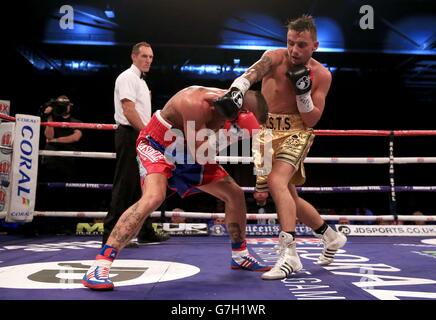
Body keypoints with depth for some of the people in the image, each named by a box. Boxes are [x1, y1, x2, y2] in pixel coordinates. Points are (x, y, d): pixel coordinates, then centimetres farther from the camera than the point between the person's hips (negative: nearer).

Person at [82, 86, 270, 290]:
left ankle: (239, 256, 26)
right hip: (156, 146, -8)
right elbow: (201, 156, -30)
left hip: (188, 154, 8)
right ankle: (99, 266, -29)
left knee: (235, 194, 7)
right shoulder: (196, 104, -33)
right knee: (153, 198, -36)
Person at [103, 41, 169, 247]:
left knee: (141, 186, 13)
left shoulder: (141, 81, 22)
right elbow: (128, 110, -18)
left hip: (142, 137, 10)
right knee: (124, 186, -10)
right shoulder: (127, 77, -7)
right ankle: (111, 234, -5)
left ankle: (145, 231, 21)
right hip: (130, 136, -10)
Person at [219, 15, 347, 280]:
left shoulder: (322, 75, -7)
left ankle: (290, 254, -27)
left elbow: (311, 121, -7)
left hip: (296, 132, -3)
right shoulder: (276, 57, -9)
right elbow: (252, 73, -32)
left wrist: (303, 92, -21)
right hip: (267, 131, 3)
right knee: (287, 197, 12)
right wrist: (236, 90, -52)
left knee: (276, 181, -30)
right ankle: (331, 236, 34)